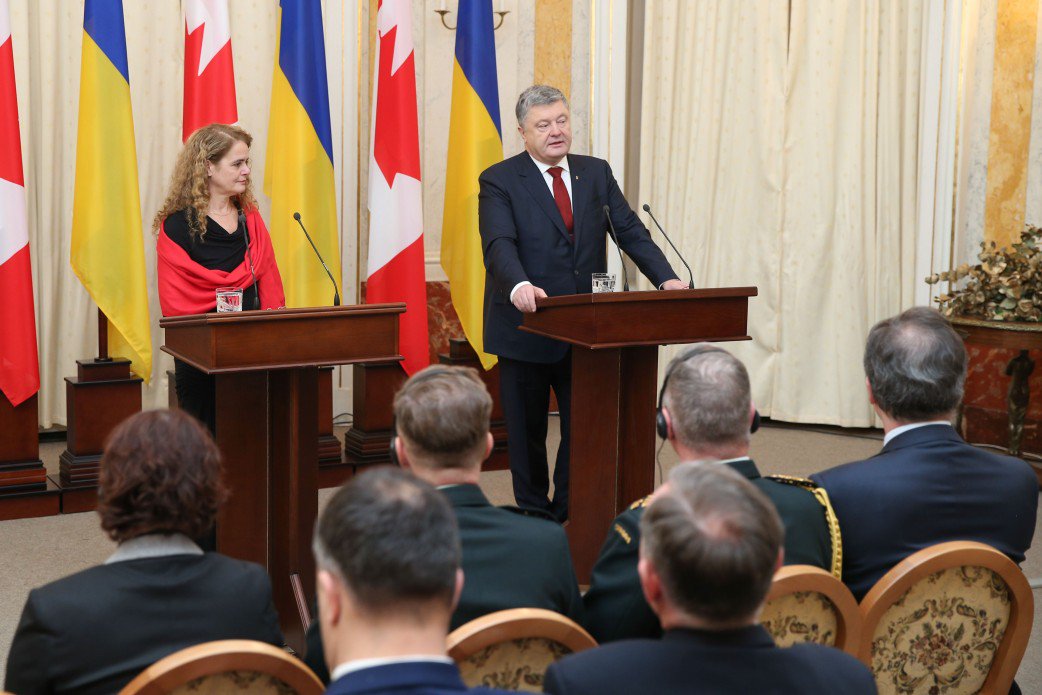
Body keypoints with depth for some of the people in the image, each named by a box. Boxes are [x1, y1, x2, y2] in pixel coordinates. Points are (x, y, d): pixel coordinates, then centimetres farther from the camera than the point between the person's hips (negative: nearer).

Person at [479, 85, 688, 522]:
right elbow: (499, 244, -19)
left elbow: (630, 231, 3)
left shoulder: (596, 173, 9)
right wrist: (519, 285, -40)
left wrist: (665, 277, -13)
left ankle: (570, 518, 18)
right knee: (527, 432, 8)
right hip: (527, 328, -3)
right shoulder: (499, 181, -5)